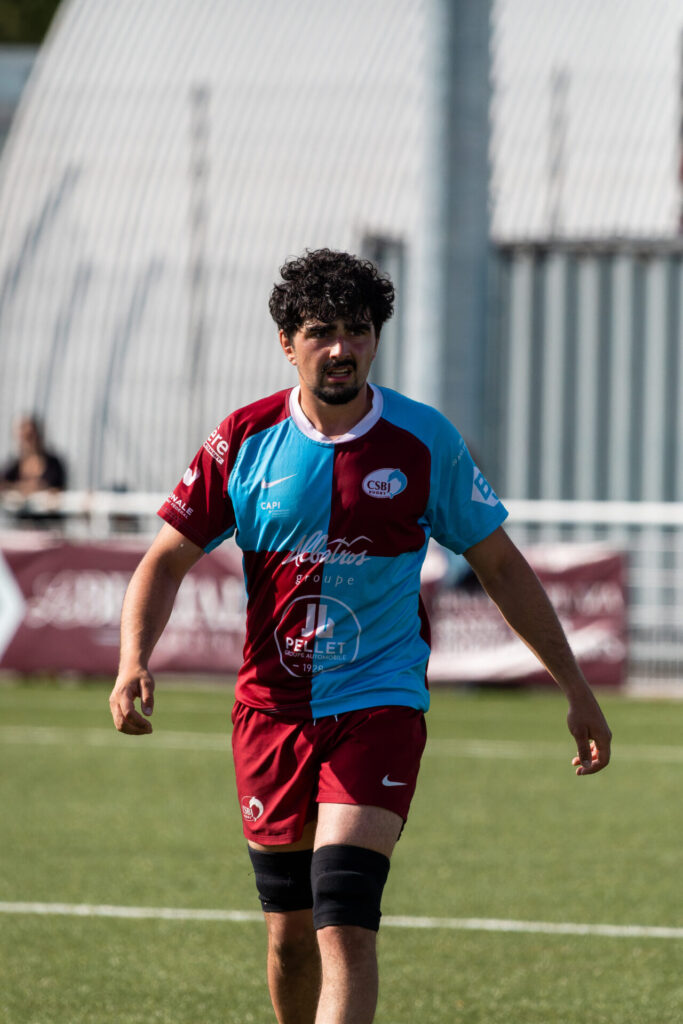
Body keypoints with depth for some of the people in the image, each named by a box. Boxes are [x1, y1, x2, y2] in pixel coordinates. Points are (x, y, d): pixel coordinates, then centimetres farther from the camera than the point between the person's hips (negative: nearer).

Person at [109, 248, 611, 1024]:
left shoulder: (425, 443, -4)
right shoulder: (245, 441, -2)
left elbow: (500, 566, 6)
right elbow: (167, 559, 3)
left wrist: (576, 690, 7)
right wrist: (133, 661, -15)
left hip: (378, 704, -2)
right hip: (271, 707, 2)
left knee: (345, 926, -18)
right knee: (290, 934, 8)